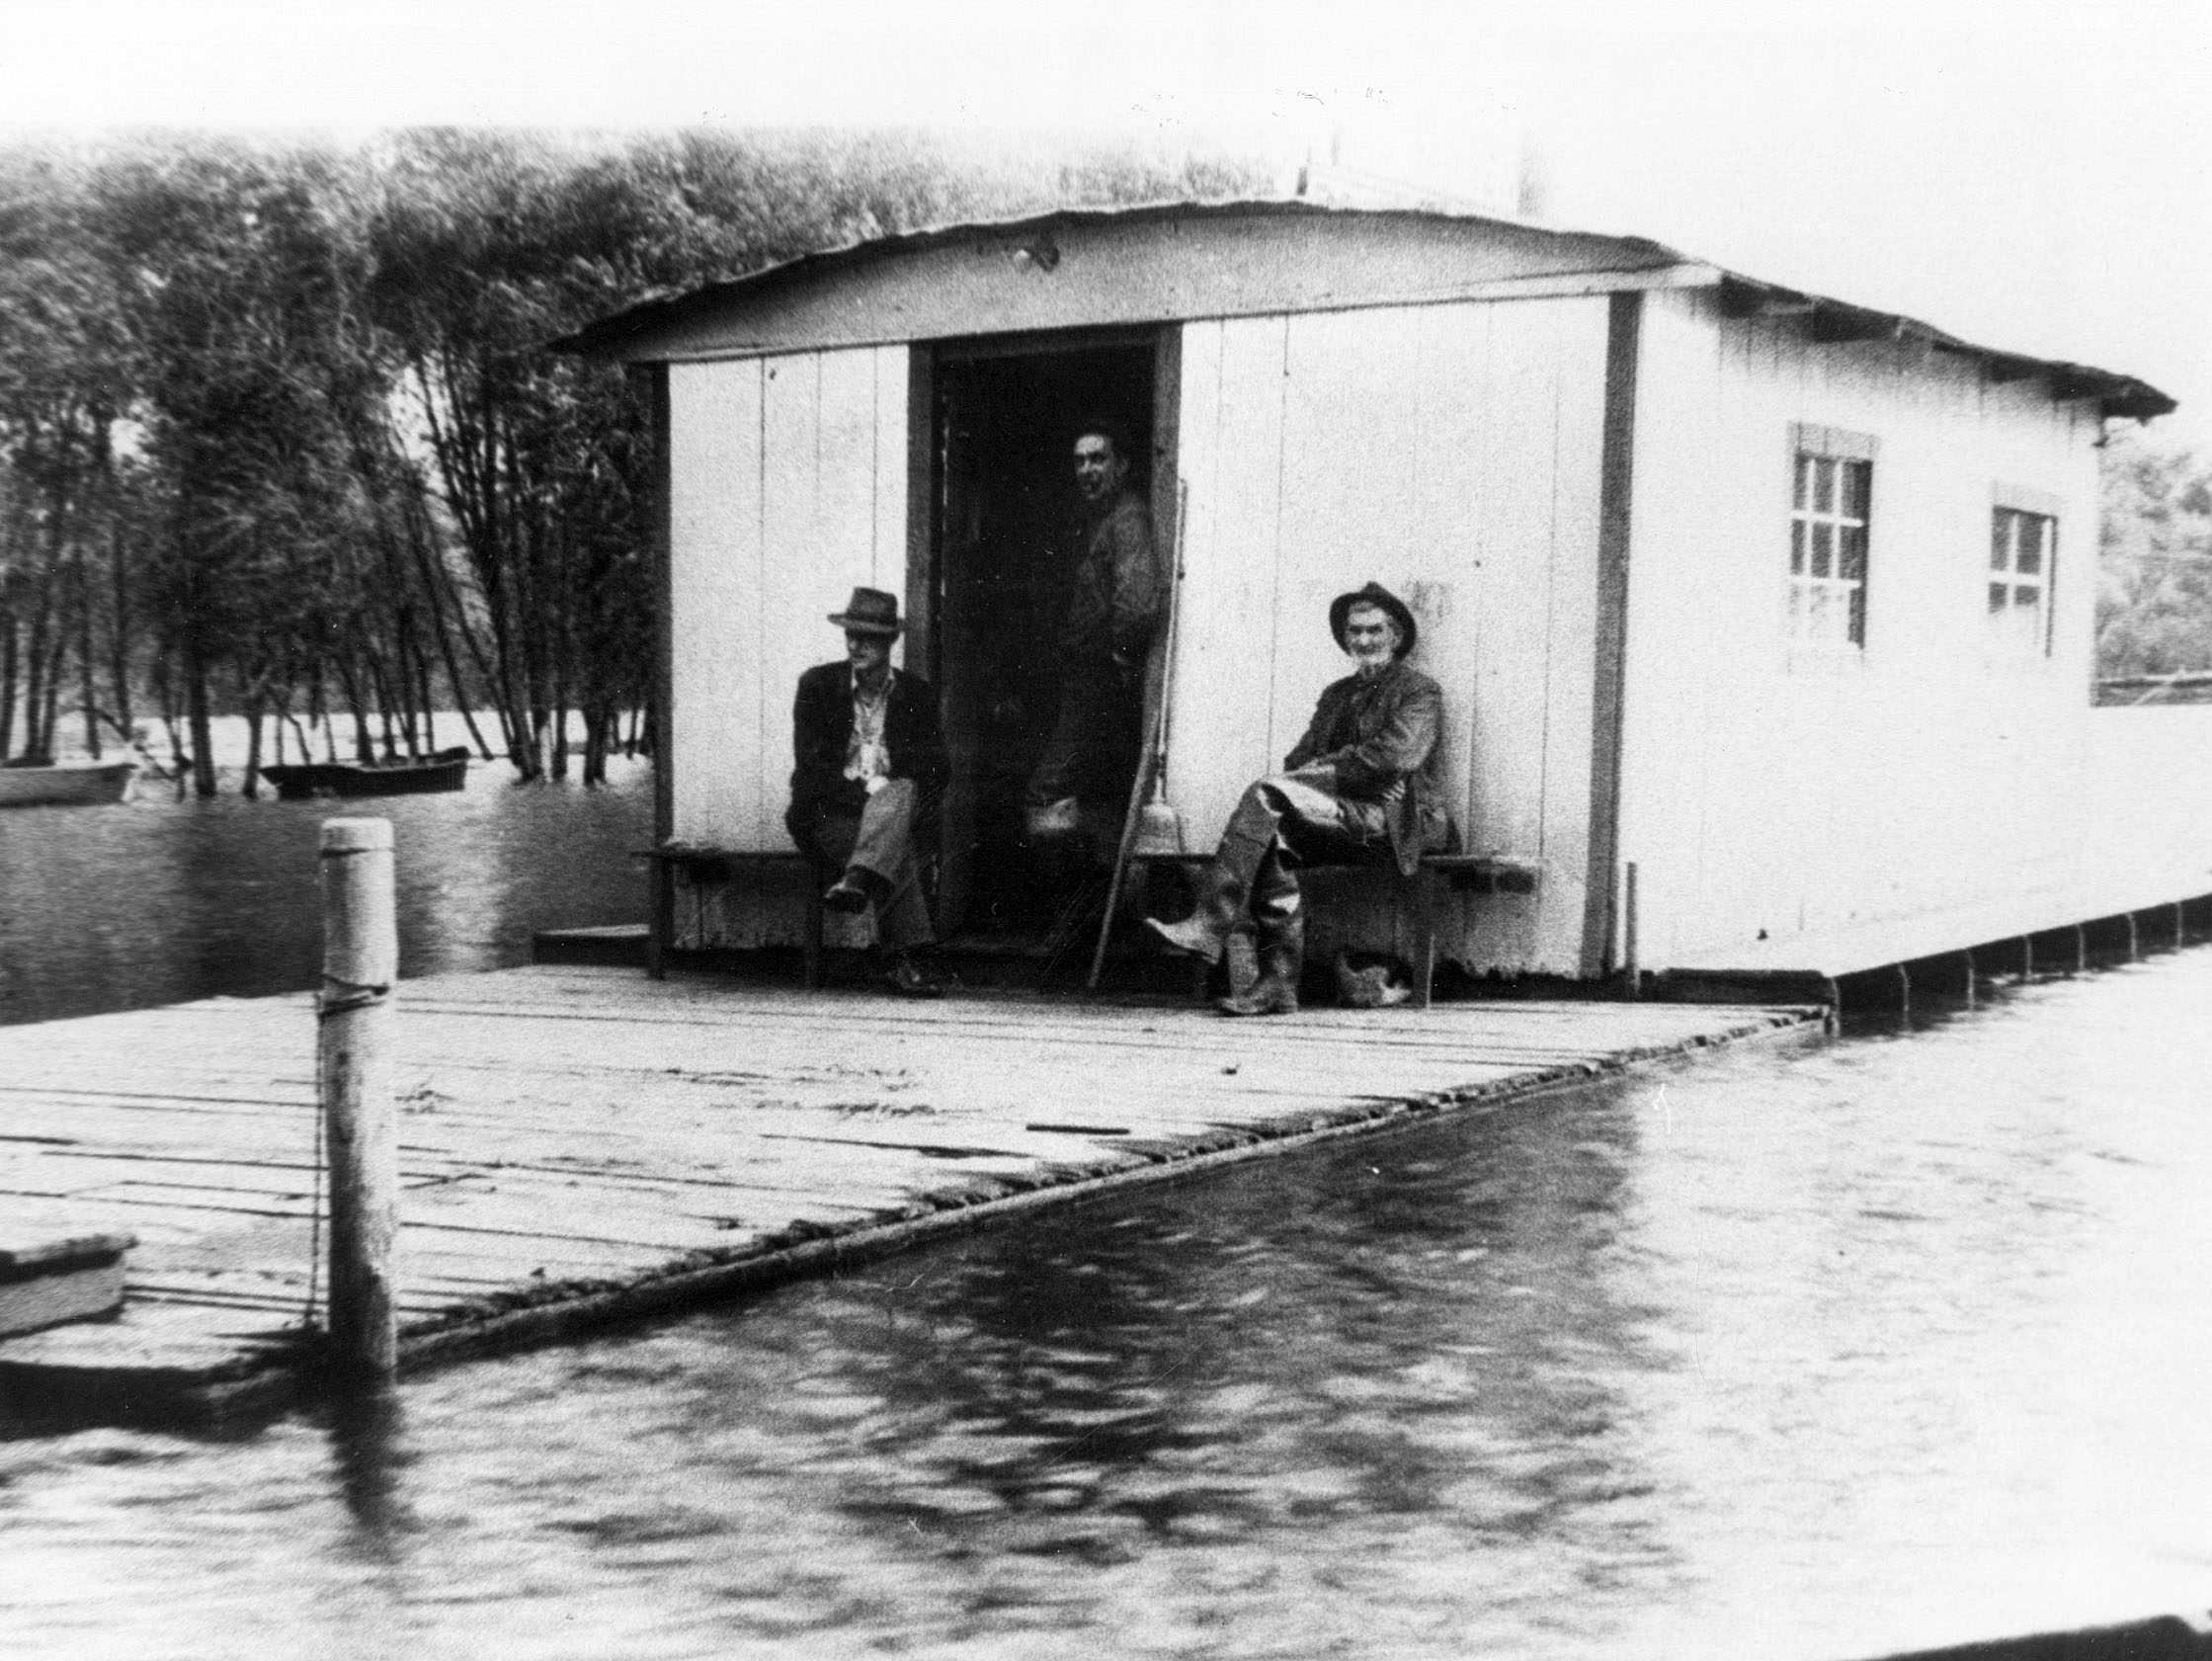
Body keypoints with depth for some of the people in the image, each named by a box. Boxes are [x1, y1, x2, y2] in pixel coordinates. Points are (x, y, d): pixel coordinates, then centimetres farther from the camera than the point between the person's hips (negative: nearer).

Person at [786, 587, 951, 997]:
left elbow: (935, 767, 4)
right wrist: (864, 791, -18)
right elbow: (810, 765, -5)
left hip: (898, 806, 2)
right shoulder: (817, 684, 4)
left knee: (901, 793, -35)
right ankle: (908, 960, -39)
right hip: (829, 812, -2)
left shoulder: (916, 693, 10)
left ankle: (858, 881, -52)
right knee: (899, 853, -32)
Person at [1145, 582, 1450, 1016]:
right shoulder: (1336, 694, 27)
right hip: (1338, 820, 6)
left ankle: (1209, 926, -31)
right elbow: (1301, 759, 17)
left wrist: (1323, 769, -15)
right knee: (1273, 838, -28)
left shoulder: (1419, 691, 5)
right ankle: (1279, 983, -30)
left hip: (1392, 821, -6)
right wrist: (1293, 775, -8)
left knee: (1268, 793, -25)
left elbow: (1396, 756, -13)